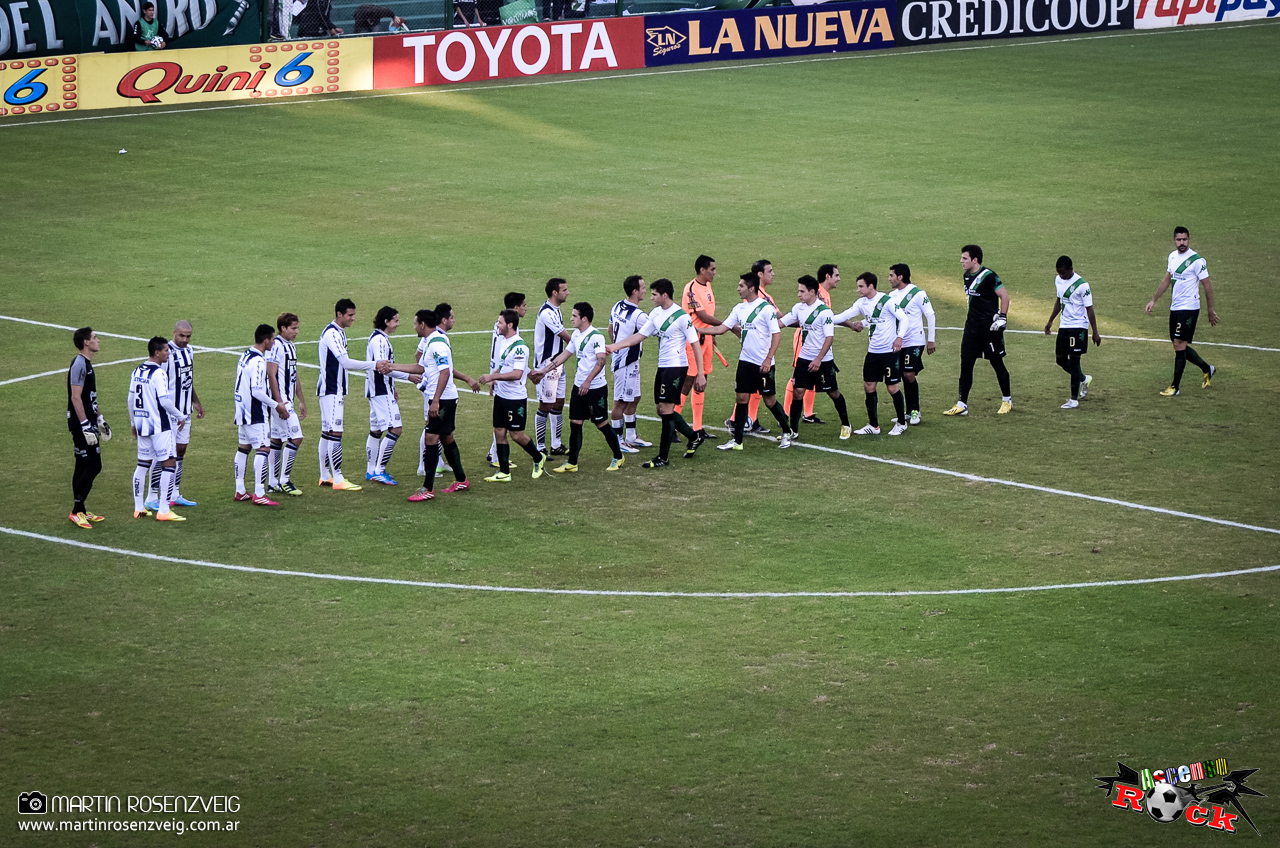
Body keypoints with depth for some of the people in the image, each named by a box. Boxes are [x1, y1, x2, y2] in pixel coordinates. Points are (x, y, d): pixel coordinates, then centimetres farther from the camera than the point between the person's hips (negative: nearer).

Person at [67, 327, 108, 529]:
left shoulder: (86, 364, 15)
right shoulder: (79, 364, -17)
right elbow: (76, 398, -21)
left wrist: (99, 420, 26)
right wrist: (86, 426, -23)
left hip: (87, 423, 10)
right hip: (81, 423, -10)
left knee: (84, 467, 13)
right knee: (93, 466, -10)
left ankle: (81, 511, 19)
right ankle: (76, 512, -7)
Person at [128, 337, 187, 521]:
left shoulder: (137, 372, 8)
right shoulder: (158, 373, -16)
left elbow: (131, 399, 13)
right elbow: (164, 401, -21)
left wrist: (133, 423, 23)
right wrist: (179, 415, -6)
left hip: (142, 425, 8)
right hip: (160, 426, -8)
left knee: (143, 464, 15)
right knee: (169, 464, -4)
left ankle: (139, 508, 19)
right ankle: (163, 511, -8)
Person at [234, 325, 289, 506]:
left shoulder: (246, 355, 10)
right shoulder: (258, 361, -20)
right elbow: (257, 391, -24)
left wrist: (275, 402, 17)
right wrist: (276, 405, -11)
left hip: (243, 410, 10)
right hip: (256, 415, -10)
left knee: (243, 447, 15)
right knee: (263, 449, -9)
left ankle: (240, 491, 22)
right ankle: (259, 495, -13)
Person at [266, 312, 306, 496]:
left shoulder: (291, 346, 15)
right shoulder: (276, 346, -15)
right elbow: (271, 376, -19)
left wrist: (301, 401, 26)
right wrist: (280, 403, -22)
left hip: (288, 401, 10)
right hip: (280, 400, -10)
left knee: (277, 440, 12)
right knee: (295, 438, -12)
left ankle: (273, 483, 16)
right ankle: (284, 480, -6)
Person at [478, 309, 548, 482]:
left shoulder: (519, 346, -20)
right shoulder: (504, 342, 8)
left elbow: (517, 374, -27)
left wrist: (493, 376, -26)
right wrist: (495, 378, 5)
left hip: (515, 398, -9)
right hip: (501, 395, 9)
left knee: (517, 435, -1)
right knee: (499, 432, 6)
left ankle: (538, 458, 24)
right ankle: (504, 472, 11)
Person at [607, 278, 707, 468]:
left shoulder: (681, 316, -15)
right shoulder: (656, 313, 9)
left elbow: (695, 345, -13)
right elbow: (640, 335, 14)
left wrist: (700, 374, -15)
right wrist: (615, 346, 5)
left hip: (676, 367, -9)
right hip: (662, 367, 9)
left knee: (666, 409, -8)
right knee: (662, 410, 12)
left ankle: (663, 458, -3)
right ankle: (694, 437, 31)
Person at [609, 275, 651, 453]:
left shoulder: (617, 307, 3)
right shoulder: (638, 315, -24)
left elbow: (611, 330, 16)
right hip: (626, 365, -9)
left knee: (634, 399, 18)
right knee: (621, 403, -1)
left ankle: (631, 437, 27)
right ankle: (618, 442, 6)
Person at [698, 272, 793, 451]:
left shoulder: (766, 308, -12)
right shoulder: (739, 309, 7)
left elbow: (777, 335, -13)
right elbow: (721, 328, 10)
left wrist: (768, 359, -19)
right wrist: (698, 330, 2)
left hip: (763, 364, -6)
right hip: (745, 361, 6)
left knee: (770, 400, 1)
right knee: (741, 398, 3)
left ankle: (787, 432, 21)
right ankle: (737, 441, 6)